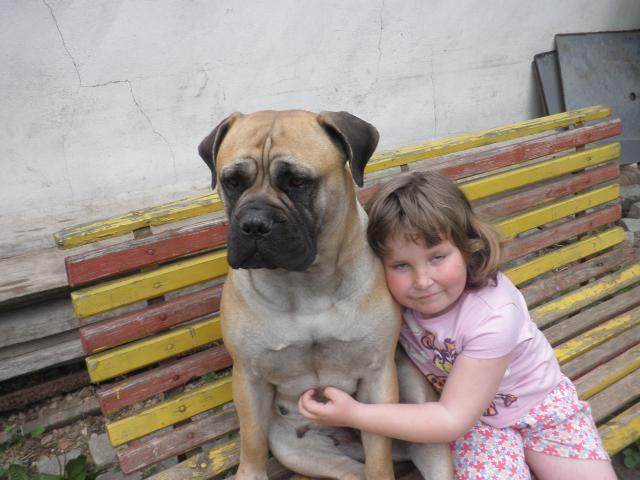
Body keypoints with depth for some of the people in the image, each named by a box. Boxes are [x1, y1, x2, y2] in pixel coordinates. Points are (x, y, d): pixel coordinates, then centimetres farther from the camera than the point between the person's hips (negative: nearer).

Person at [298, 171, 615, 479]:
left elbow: (453, 420, -34)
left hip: (538, 403, -1)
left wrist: (353, 415, -38)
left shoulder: (494, 315, -36)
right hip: (475, 420, 2)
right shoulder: (396, 297, -25)